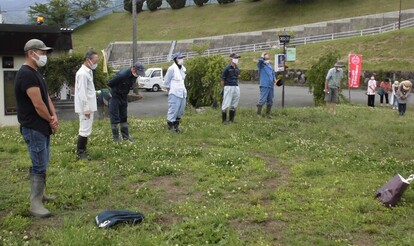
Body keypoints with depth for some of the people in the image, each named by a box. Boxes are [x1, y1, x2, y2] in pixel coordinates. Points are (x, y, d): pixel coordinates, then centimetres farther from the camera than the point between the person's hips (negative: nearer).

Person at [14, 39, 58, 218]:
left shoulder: (35, 73, 14)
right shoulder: (26, 74, -19)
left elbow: (46, 97, 13)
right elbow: (38, 105, -22)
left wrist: (54, 116, -4)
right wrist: (51, 121, -7)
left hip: (42, 127, 10)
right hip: (33, 129, -10)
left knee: (42, 163, 18)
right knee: (39, 165, -8)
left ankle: (39, 194, 31)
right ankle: (35, 205, -3)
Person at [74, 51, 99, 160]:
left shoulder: (88, 72, 13)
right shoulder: (82, 73, -18)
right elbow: (82, 93, -21)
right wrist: (86, 108, -22)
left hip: (89, 107, 10)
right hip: (85, 108, -10)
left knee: (86, 129, 15)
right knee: (85, 130, -5)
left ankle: (82, 150, 22)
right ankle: (80, 153, 1)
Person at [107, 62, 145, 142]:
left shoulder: (135, 75, -7)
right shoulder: (122, 74, -30)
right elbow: (110, 83, -20)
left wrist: (125, 92, 6)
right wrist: (116, 91, -3)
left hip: (124, 97, 7)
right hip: (115, 97, -7)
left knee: (124, 117, 12)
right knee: (115, 118, -3)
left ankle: (125, 135, 19)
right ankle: (116, 138, 3)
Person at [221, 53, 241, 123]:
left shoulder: (237, 68, 12)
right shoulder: (227, 68, -8)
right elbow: (223, 79, -6)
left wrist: (236, 85, 13)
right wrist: (223, 88, -4)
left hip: (236, 87, 7)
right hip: (228, 87, -7)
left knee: (234, 104, 11)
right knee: (226, 104, -4)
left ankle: (231, 119, 21)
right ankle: (224, 120, 4)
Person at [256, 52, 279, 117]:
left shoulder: (270, 65, 19)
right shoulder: (261, 65, -2)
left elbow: (273, 73, 25)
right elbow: (260, 60, -25)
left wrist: (274, 79, 6)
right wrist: (262, 56, -5)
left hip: (271, 85, 7)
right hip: (264, 85, -7)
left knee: (270, 101, 12)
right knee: (262, 100, -11)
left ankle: (268, 114, 23)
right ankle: (258, 114, -5)